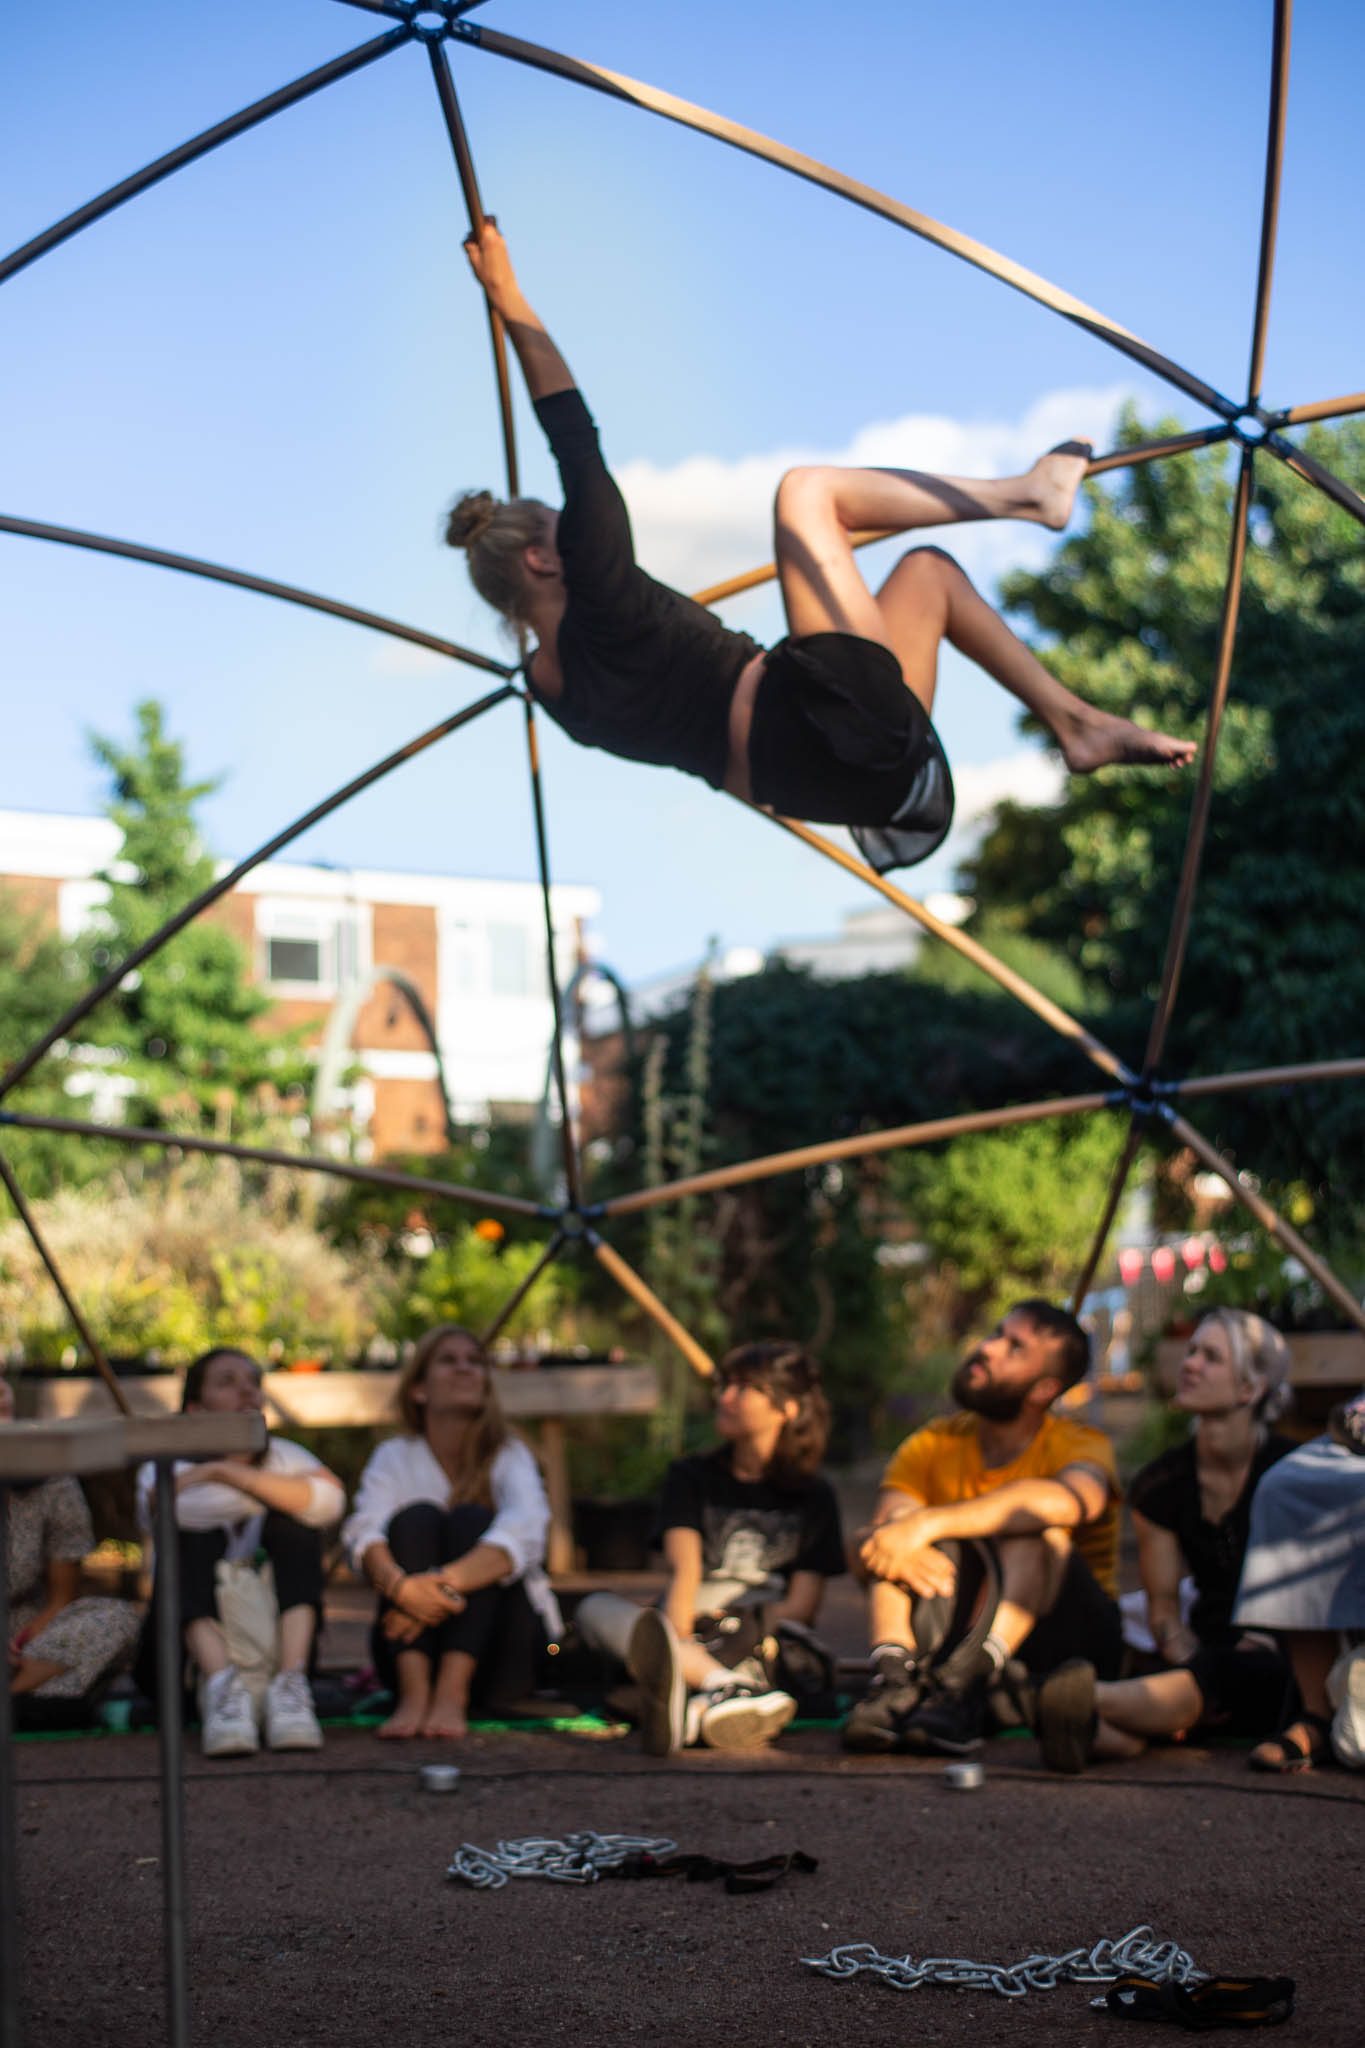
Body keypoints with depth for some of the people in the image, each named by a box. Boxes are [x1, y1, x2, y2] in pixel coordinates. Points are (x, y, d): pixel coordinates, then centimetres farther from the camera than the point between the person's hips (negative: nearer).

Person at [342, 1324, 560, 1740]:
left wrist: (445, 1584, -41)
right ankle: (414, 1692, -37)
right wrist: (401, 1587, -42)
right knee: (417, 1517, -21)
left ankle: (452, 1693, -37)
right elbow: (362, 1533, -19)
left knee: (471, 1519, -23)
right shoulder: (395, 1457, 2)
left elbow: (525, 1534, -24)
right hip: (415, 1644, 1)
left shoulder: (508, 1456, -2)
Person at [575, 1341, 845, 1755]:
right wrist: (675, 1642, -25)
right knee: (595, 1608, -28)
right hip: (694, 1641, 1)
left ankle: (696, 1711, -69)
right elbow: (684, 1569, -5)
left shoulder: (813, 1496, 12)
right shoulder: (692, 1477, 15)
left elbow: (802, 1605, 0)